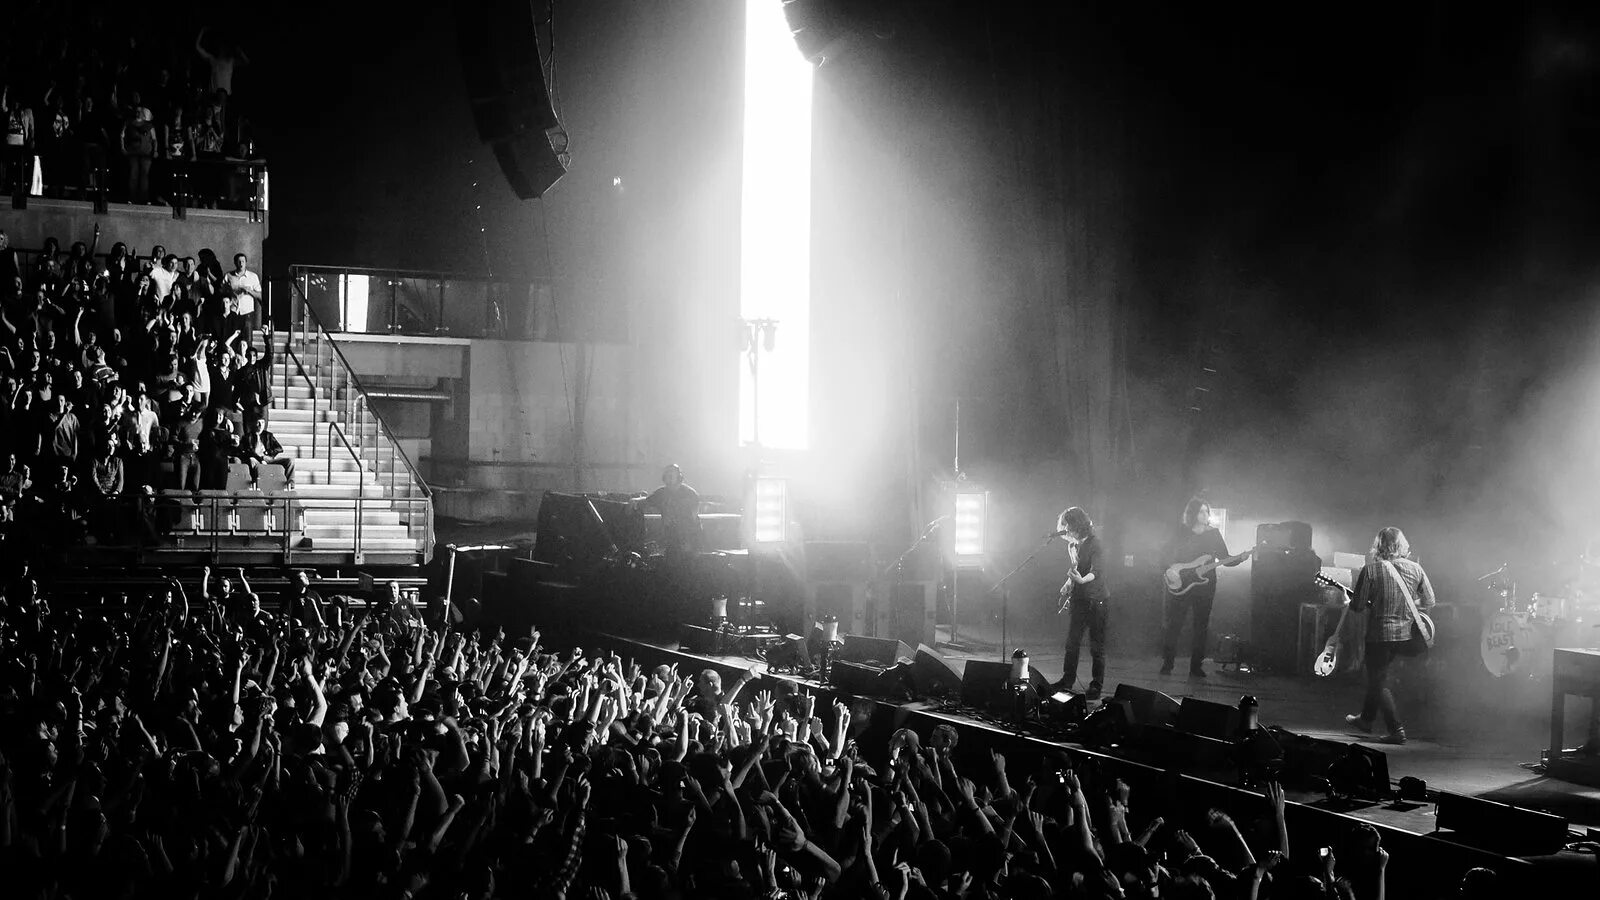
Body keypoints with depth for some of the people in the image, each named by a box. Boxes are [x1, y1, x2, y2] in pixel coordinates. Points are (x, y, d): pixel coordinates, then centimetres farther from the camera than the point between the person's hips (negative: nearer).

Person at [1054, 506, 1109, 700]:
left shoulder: (1094, 544, -16)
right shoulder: (1073, 544, 10)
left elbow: (1096, 571, -29)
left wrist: (1081, 580, -47)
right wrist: (1068, 584, 10)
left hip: (1096, 600, -8)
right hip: (1078, 600, 8)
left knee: (1097, 646, -1)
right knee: (1071, 642, 11)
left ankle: (1096, 687, 6)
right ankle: (1067, 681, 23)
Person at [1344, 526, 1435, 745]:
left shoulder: (1370, 569, -12)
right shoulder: (1415, 569, -1)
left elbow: (1357, 606, -10)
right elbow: (1429, 601, 6)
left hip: (1380, 634, -5)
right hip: (1407, 634, 5)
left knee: (1379, 681, 7)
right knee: (1378, 675, 24)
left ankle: (1396, 730, -1)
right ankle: (1366, 718, 37)